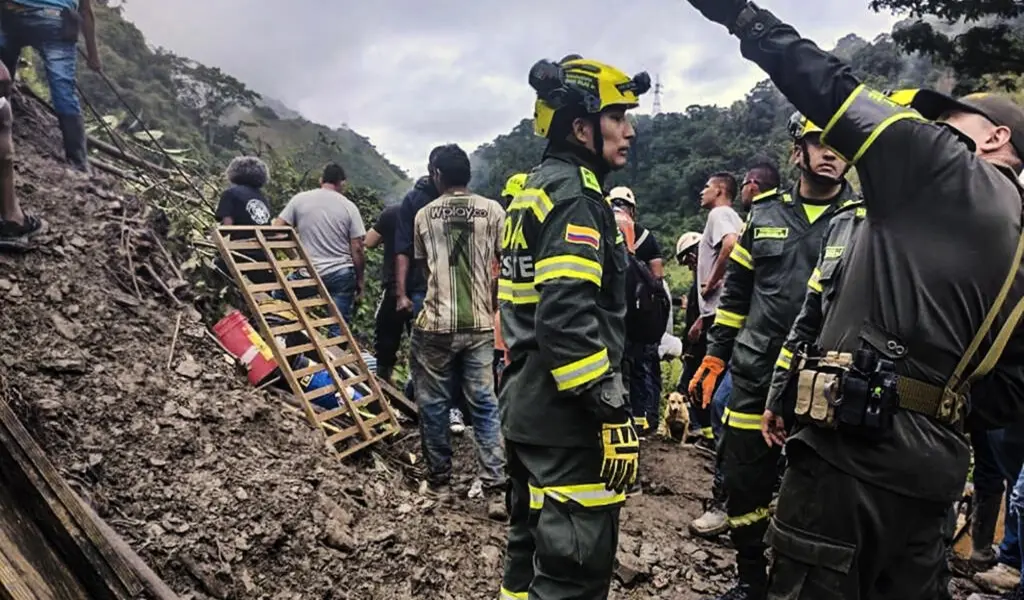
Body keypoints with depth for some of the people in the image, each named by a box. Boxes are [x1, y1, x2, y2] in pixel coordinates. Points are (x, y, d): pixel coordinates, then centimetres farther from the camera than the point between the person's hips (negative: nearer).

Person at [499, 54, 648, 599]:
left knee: (532, 548, 21)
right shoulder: (574, 194, -14)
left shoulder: (533, 191, 16)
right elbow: (569, 319, -25)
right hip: (568, 419, -10)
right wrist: (613, 415, -21)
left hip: (527, 409, 10)